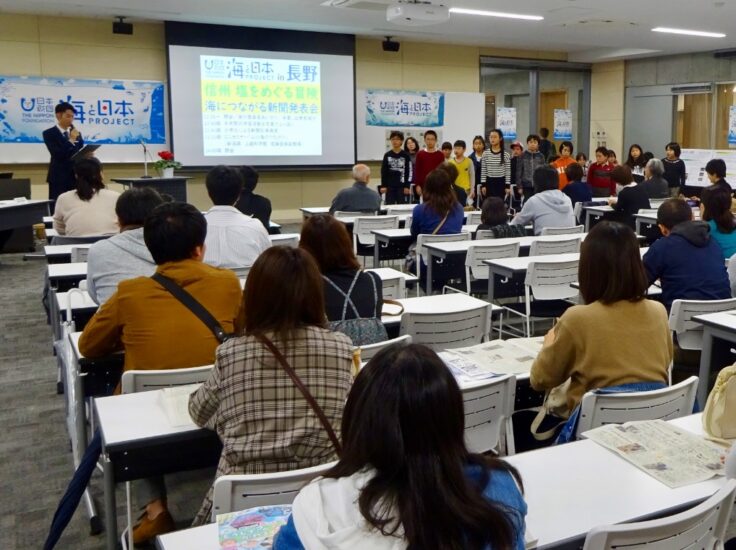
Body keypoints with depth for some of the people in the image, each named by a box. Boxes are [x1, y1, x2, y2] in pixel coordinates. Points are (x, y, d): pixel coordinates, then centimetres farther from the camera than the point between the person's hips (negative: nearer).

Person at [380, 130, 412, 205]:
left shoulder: (405, 155, 0)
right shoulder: (387, 155, 4)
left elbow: (409, 171, -1)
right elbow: (383, 171, 5)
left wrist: (407, 186, -5)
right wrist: (383, 186, 0)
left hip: (402, 186, -1)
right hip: (390, 186, 1)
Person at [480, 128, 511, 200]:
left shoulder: (506, 154, -3)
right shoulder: (485, 153, 1)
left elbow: (508, 171, -2)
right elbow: (483, 170, 3)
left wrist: (507, 186, -5)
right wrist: (483, 185, -2)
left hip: (501, 182, -1)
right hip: (489, 182, 1)